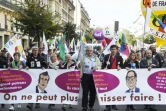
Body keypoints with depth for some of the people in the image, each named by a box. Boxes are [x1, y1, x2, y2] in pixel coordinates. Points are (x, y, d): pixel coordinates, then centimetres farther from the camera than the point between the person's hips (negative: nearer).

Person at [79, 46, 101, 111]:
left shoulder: (96, 58, 12)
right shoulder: (83, 58, 12)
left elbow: (99, 66, 9)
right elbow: (80, 66, 11)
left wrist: (96, 68, -14)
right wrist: (80, 76, 0)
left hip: (94, 77, 1)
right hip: (85, 76, -1)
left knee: (93, 92, 3)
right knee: (85, 92, -4)